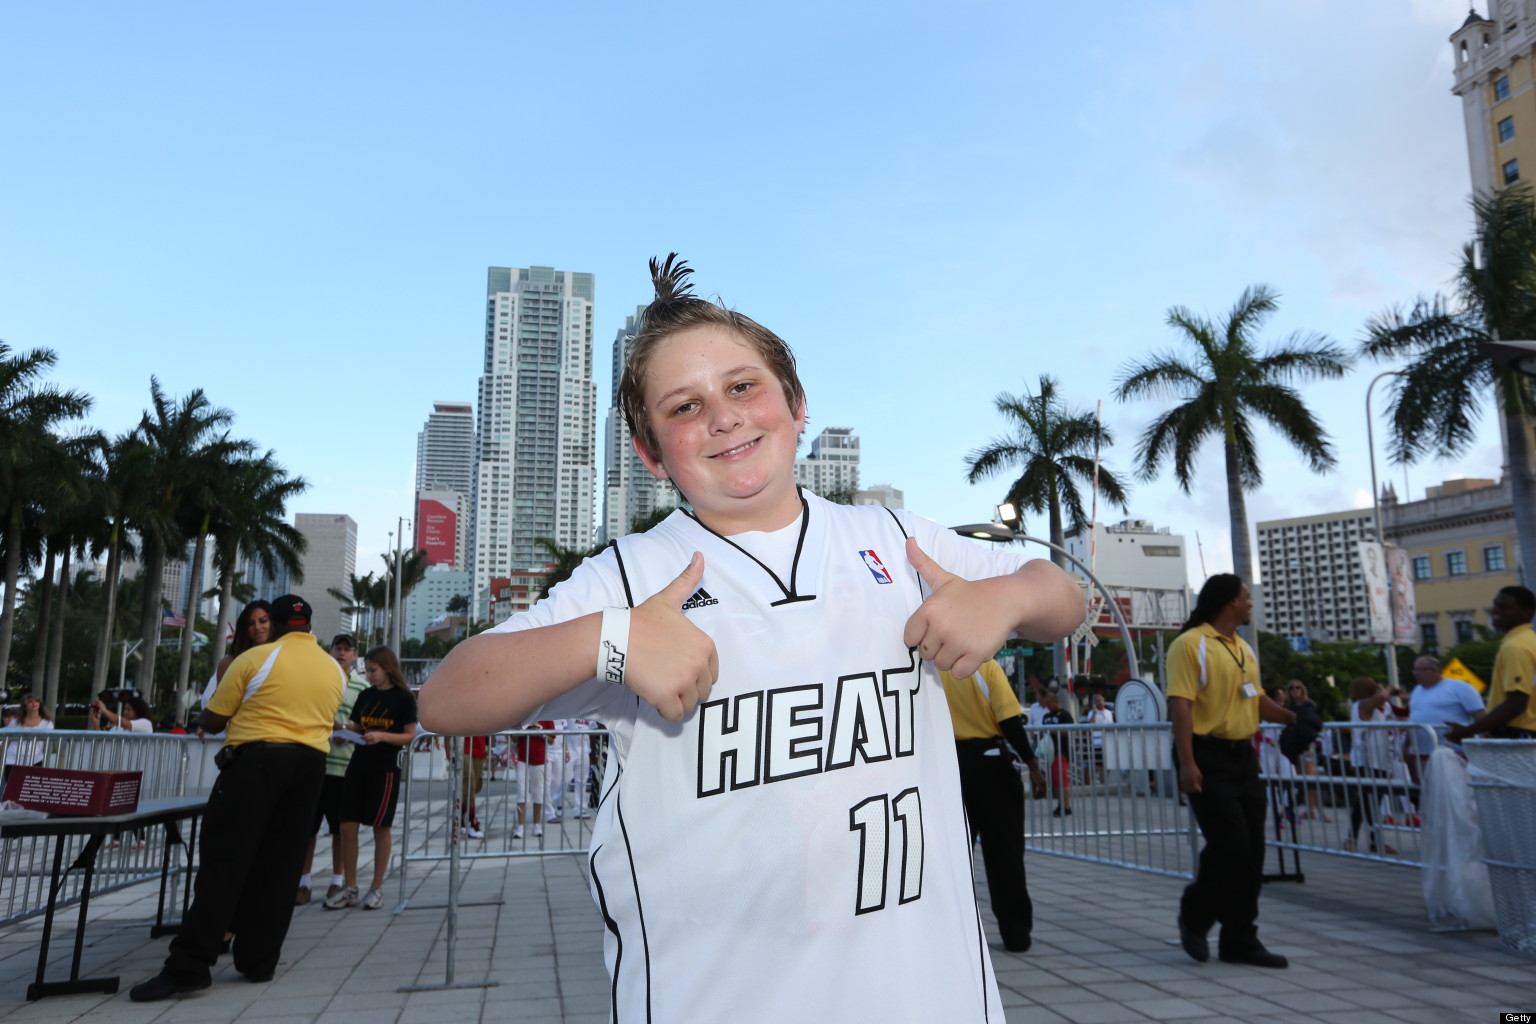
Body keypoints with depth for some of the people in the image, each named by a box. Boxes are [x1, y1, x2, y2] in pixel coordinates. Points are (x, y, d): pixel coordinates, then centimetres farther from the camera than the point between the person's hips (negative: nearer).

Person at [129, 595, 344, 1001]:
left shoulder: (255, 658, -4)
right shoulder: (334, 670, 11)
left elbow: (211, 721, 0)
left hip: (256, 759, -5)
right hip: (310, 764, 5)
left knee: (224, 860, -2)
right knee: (279, 867, 9)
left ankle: (190, 965, -4)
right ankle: (259, 961, 13)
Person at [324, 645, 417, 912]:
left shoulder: (404, 698, -6)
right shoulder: (365, 695, 10)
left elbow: (410, 736, -7)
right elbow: (356, 728, 16)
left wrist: (382, 736, -21)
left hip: (385, 769, -5)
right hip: (358, 765, 5)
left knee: (381, 828, 3)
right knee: (347, 826, 2)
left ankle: (376, 889, 14)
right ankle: (349, 889, 13)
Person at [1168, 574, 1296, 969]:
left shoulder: (1245, 649, 15)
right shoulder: (1191, 644, -11)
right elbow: (1180, 705, -18)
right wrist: (1187, 764, -24)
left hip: (1243, 757, 9)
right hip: (1208, 757, -8)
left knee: (1252, 851, 9)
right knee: (1229, 846, -11)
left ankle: (1240, 940, 19)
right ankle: (1194, 918, 13)